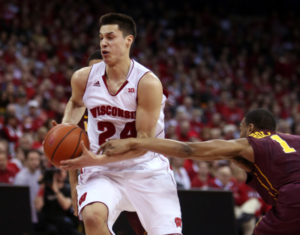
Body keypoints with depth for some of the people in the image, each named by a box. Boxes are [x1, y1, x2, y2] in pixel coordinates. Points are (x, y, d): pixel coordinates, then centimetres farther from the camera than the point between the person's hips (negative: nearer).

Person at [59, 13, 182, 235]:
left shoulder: (148, 83, -18)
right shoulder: (84, 78, -5)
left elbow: (144, 142, -19)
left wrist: (97, 158, -28)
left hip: (146, 168, -1)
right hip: (101, 172, 1)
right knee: (93, 216, -30)